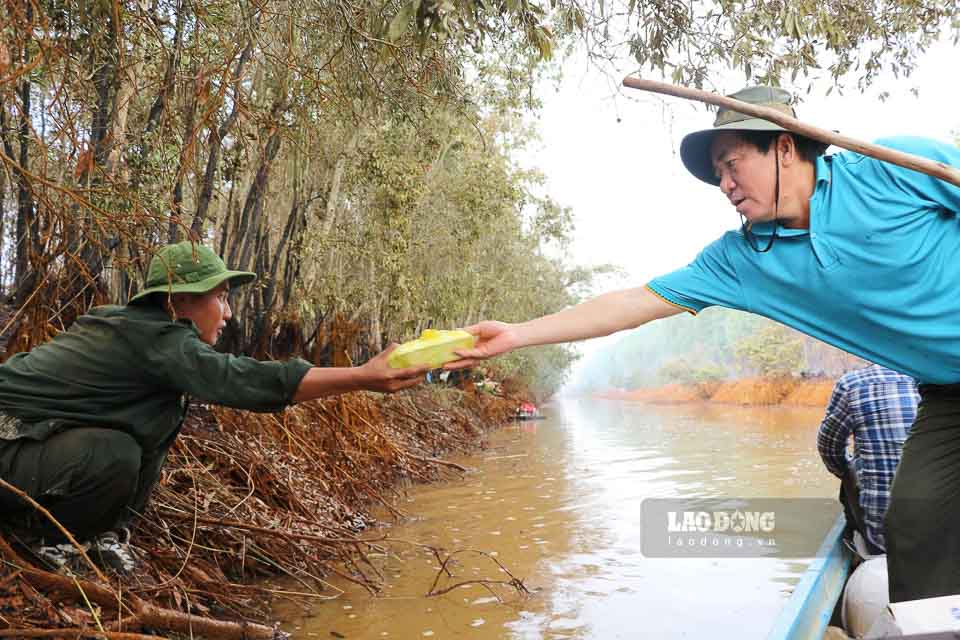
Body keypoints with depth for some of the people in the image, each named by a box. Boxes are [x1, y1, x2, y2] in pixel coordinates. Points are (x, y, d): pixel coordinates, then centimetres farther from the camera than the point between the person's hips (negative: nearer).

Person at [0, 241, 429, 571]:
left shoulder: (134, 325, 4)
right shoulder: (157, 340, -25)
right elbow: (243, 381, -34)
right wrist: (363, 377, -36)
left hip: (42, 433, 9)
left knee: (162, 413, 1)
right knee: (114, 456, -32)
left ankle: (99, 530, 10)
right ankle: (43, 536, -2)